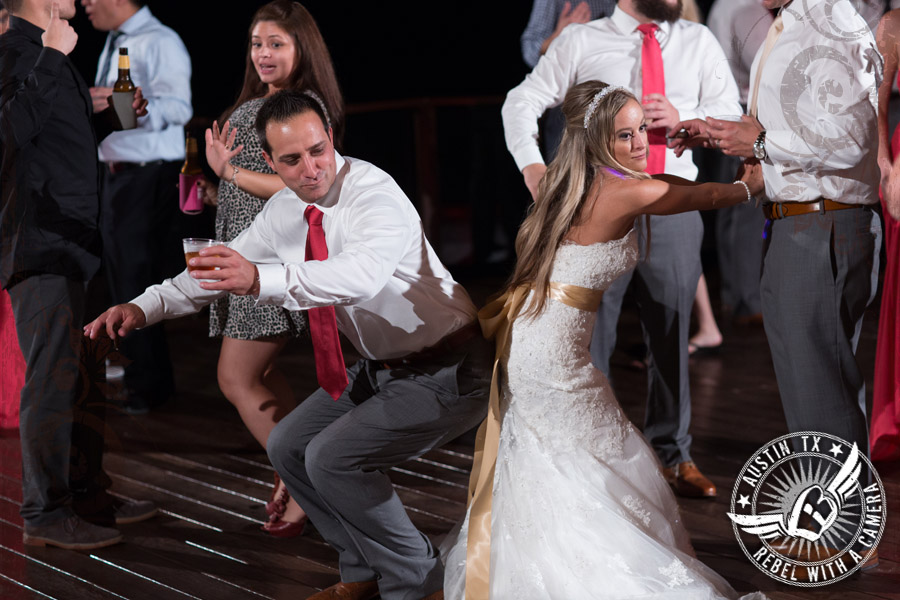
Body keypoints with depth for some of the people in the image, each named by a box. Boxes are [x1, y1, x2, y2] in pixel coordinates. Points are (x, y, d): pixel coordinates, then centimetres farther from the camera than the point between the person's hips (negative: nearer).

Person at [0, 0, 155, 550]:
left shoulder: (49, 54, 19)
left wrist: (117, 117, 16)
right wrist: (53, 57, -30)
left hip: (72, 247, 10)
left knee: (86, 378, 16)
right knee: (54, 381, -7)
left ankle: (87, 495, 27)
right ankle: (45, 514, -1)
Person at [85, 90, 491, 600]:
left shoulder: (374, 194, -26)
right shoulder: (286, 210, -1)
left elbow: (362, 274, -46)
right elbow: (223, 266, 8)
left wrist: (262, 280, -59)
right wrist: (144, 307, -6)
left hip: (445, 373, -9)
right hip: (382, 367, 9)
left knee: (332, 459, -19)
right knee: (288, 449, 10)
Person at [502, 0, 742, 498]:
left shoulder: (699, 42, 10)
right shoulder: (582, 41, 2)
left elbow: (732, 117, 9)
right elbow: (522, 102, 1)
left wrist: (683, 119, -11)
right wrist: (531, 164, -15)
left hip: (673, 208, 3)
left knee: (672, 333, 10)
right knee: (588, 331, 2)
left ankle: (672, 453, 25)